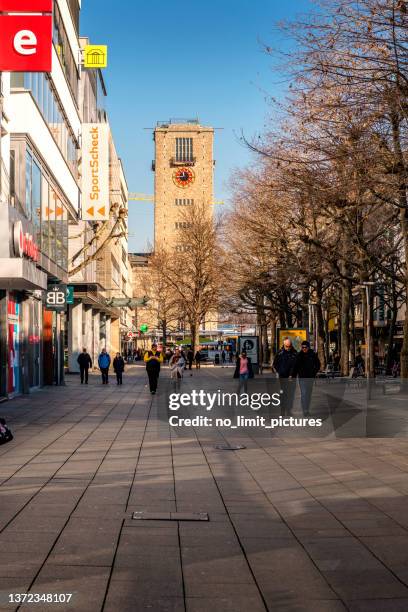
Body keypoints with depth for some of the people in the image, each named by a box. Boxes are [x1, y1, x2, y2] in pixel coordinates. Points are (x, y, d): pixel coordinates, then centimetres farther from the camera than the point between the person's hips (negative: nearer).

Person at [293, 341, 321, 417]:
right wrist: (294, 376, -8)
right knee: (303, 394, -10)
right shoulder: (299, 355, -3)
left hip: (310, 377, 2)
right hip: (302, 377, -2)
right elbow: (296, 366, -1)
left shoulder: (313, 355, -1)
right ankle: (305, 411, -10)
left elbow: (318, 365, 11)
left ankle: (307, 410, 20)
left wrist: (314, 373, 0)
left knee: (309, 394, 10)